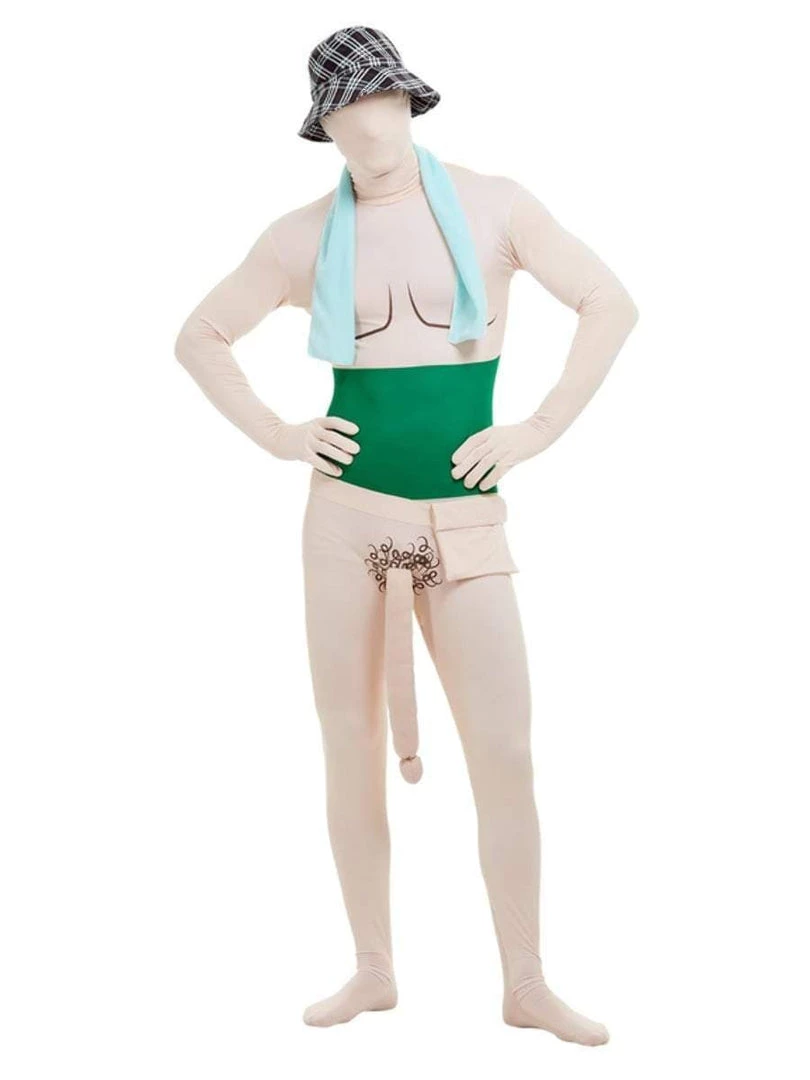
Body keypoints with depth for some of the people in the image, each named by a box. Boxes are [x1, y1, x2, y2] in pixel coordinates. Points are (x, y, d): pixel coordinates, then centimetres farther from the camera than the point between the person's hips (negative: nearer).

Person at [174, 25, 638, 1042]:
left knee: (504, 754, -3)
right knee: (351, 749, 7)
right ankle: (374, 970, 22)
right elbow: (199, 337, 14)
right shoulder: (304, 236, 4)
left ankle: (526, 986, 11)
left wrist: (538, 429, -3)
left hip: (462, 522, -1)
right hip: (346, 513, 1)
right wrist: (275, 436, 1)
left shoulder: (493, 205, 1)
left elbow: (610, 305, 3)